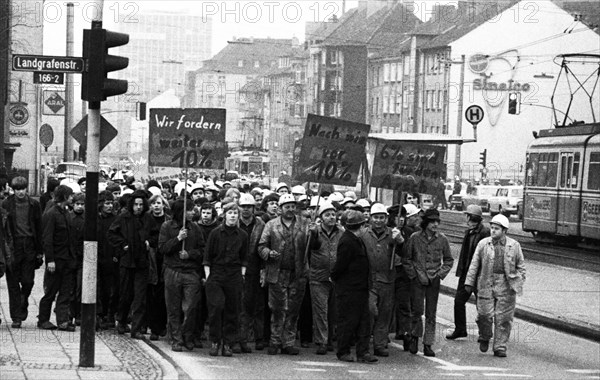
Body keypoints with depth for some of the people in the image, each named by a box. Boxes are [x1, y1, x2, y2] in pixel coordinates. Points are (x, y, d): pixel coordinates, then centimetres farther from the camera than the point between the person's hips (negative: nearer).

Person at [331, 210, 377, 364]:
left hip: (360, 288, 9)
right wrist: (334, 278, -2)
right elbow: (340, 265, -17)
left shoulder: (356, 240, 13)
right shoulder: (347, 242, -19)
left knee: (364, 320, 6)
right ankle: (343, 352, 11)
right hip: (348, 289, -9)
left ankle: (363, 352, 8)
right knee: (347, 321, 0)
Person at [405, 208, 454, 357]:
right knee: (417, 311, -2)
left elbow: (449, 260, 12)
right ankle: (415, 336, 21)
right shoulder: (415, 238, -2)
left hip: (434, 281, 1)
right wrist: (414, 275, -5)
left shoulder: (442, 239, 2)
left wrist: (440, 274, -1)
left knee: (431, 314, 2)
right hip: (417, 280, -1)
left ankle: (428, 345, 7)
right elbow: (407, 259, 5)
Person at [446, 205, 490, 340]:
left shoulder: (485, 233, -15)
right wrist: (460, 271, 13)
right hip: (466, 273, 8)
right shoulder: (468, 232, 11)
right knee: (459, 300, 7)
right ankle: (460, 329, 17)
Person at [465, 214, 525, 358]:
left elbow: (521, 266, 12)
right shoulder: (483, 244, 6)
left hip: (506, 286, 0)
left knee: (503, 318, 0)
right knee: (485, 314, -5)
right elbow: (474, 264, 6)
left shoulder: (514, 245, 6)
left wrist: (519, 283, 4)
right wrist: (469, 282, 1)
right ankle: (484, 338, 22)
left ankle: (500, 347, 8)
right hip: (486, 284, 0)